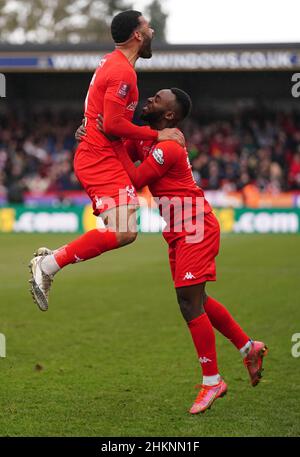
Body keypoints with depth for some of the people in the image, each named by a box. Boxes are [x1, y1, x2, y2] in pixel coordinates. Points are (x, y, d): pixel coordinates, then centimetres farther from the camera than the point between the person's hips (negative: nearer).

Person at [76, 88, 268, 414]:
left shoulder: (168, 147, -20)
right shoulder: (144, 136, 9)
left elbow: (135, 180, -23)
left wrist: (115, 141, -19)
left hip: (196, 228, -10)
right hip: (180, 231, 10)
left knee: (189, 301, -11)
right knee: (195, 300, 16)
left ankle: (211, 381, -4)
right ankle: (248, 348, 29)